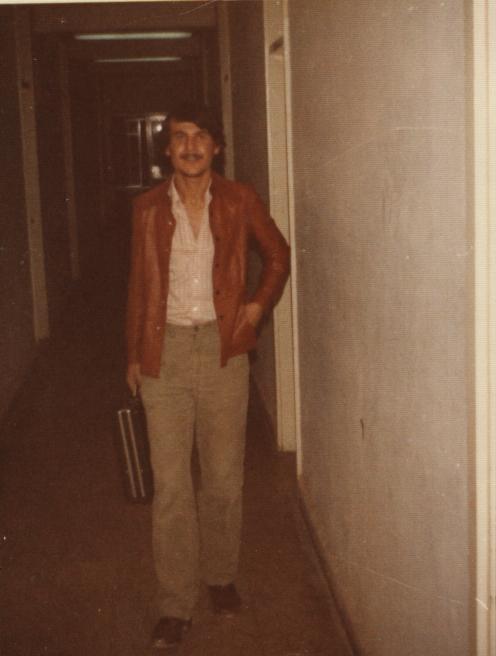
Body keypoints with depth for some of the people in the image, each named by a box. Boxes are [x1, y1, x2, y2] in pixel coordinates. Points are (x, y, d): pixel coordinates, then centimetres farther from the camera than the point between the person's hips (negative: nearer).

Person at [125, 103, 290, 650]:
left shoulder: (239, 201, 1)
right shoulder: (148, 208, 3)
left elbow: (277, 255, 15)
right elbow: (138, 284, 9)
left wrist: (258, 304, 0)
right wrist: (133, 354, 10)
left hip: (223, 348, 0)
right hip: (165, 348, 0)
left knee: (223, 477, 9)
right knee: (170, 484, 0)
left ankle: (220, 576, 31)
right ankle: (175, 606, 9)